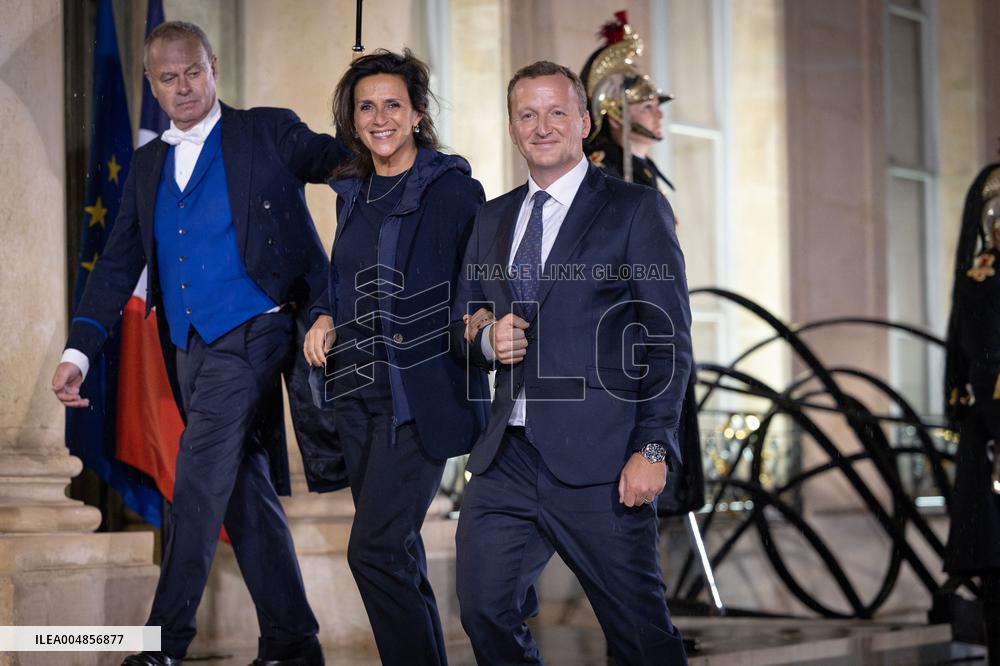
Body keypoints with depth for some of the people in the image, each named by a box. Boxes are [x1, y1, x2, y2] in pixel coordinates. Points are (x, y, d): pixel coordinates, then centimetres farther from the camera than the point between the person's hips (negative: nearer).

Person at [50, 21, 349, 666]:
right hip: (191, 350, 6)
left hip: (251, 334, -6)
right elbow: (119, 264, 13)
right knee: (246, 492, 10)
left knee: (199, 485, -12)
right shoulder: (148, 164, 16)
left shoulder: (268, 133, 3)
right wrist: (79, 351, 4)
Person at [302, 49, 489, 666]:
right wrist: (325, 318, 5)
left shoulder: (453, 189, -7)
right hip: (358, 393, 7)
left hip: (421, 394, -7)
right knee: (396, 551, 13)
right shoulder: (354, 192, 13)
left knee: (376, 550, -14)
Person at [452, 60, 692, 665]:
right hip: (507, 461, 5)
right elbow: (462, 325, 23)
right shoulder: (493, 220, 17)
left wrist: (652, 449, -14)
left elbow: (669, 340, -5)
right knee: (485, 610, 1)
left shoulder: (636, 211, 0)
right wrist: (486, 340, -1)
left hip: (599, 464, -5)